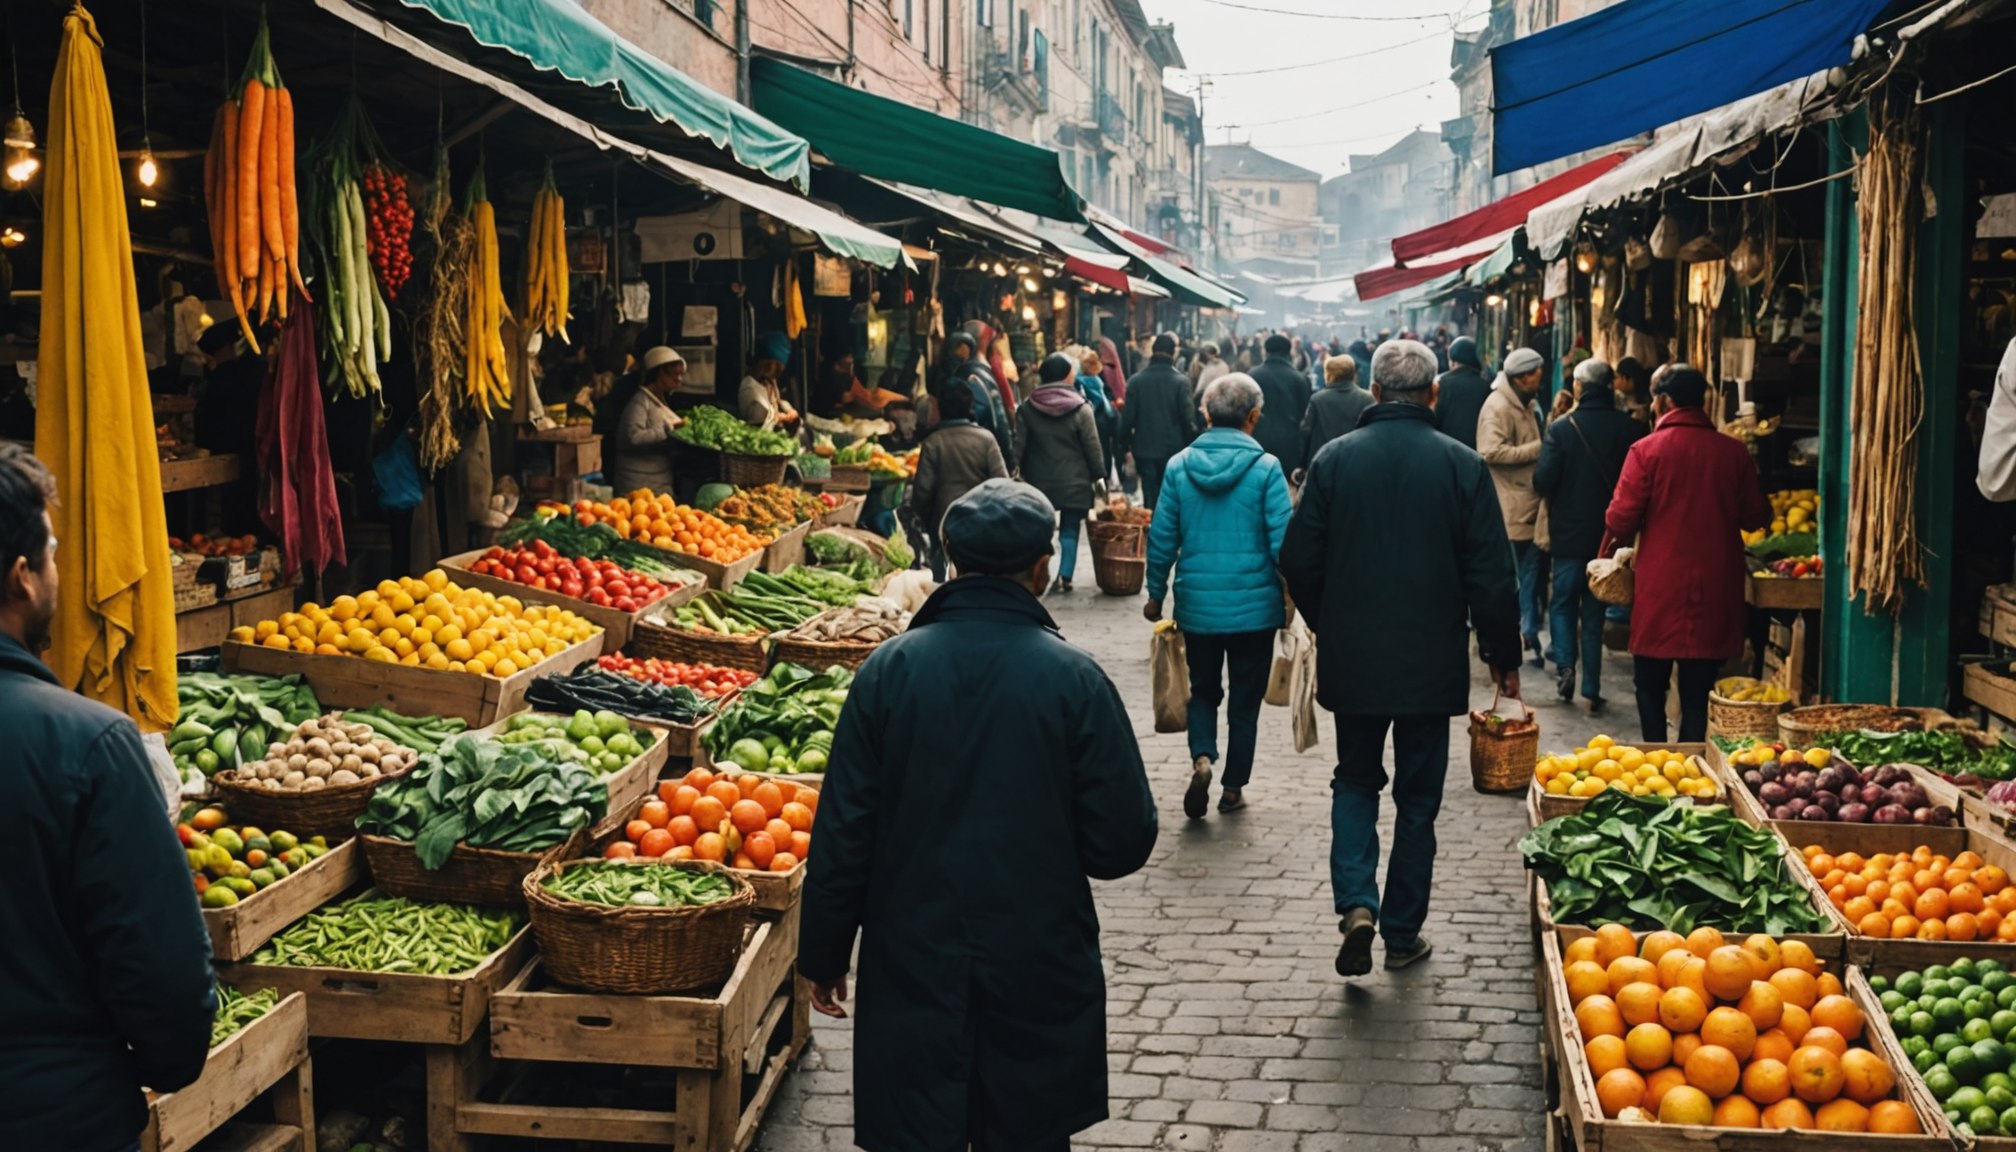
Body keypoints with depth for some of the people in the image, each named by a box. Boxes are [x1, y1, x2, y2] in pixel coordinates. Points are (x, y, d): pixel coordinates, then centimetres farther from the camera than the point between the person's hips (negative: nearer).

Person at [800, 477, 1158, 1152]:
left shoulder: (889, 669, -7)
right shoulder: (1075, 679, -10)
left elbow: (842, 835, -3)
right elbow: (1123, 844, -7)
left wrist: (823, 954, 8)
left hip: (912, 969, 1)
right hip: (1038, 971, -1)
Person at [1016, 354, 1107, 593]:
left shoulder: (1027, 408, 0)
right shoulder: (1081, 409, -7)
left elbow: (1018, 445, -1)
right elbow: (1093, 449, -5)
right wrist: (1099, 477, 4)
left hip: (1038, 483, 2)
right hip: (1074, 483, -2)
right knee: (1070, 530, 6)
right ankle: (1065, 576, -2)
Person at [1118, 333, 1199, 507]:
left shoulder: (1135, 380, -3)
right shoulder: (1181, 381, -9)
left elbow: (1128, 416, -2)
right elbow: (1188, 418, -9)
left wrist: (1125, 444, 8)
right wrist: (1191, 446, 2)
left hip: (1144, 448, 1)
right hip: (1173, 449, -1)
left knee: (1150, 498, 5)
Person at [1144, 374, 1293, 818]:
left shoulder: (1180, 466, -4)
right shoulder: (1266, 468, -10)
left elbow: (1161, 538, 0)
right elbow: (1282, 542, -10)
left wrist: (1156, 594, 12)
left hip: (1196, 605, 2)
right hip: (1254, 606, -2)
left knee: (1203, 690, 19)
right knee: (1245, 699, 13)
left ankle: (1202, 758, -5)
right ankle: (1233, 788, 18)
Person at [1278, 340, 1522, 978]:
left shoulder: (1334, 458, -5)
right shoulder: (1462, 465, -8)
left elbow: (1298, 559, -1)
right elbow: (1492, 575, -6)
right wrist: (1503, 655, 7)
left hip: (1352, 659, 1)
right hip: (1431, 662, -1)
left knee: (1356, 782, 17)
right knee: (1418, 795, 12)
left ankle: (1356, 903, -3)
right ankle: (1402, 934, 18)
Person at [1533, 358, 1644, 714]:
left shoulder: (1562, 428, -12)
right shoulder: (1631, 430, -6)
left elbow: (1543, 481, -12)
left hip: (1569, 533, -2)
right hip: (1610, 534, 2)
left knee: (1563, 603, 16)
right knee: (1594, 612, 11)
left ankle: (1565, 664, -4)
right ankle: (1592, 690, 12)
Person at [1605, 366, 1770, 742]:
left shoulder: (1647, 450, -9)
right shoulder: (1734, 451, -1)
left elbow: (1621, 520, -11)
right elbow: (1757, 517, 7)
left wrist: (1621, 539, 11)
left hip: (1660, 587, -2)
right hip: (1716, 590, 2)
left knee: (1651, 686, 14)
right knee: (1698, 692, 8)